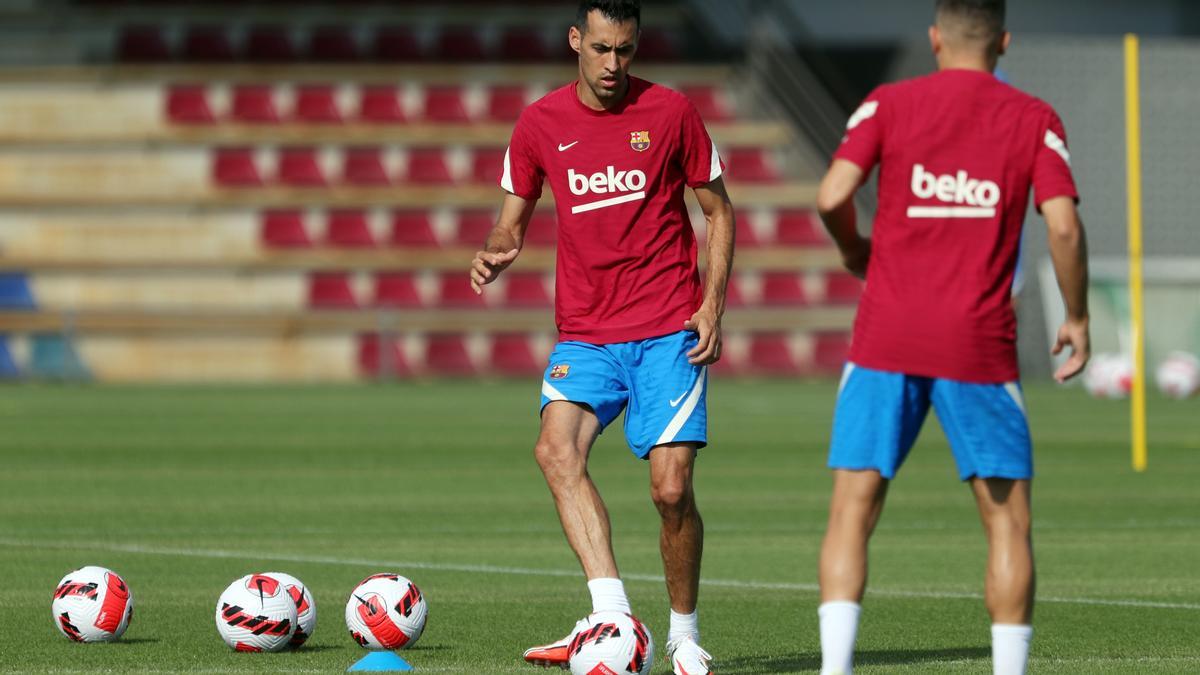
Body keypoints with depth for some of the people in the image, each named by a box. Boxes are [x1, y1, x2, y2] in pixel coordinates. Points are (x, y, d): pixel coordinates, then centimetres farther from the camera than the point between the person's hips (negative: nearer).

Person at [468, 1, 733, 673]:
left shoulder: (671, 112, 0)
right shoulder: (540, 124, 5)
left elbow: (719, 212, 8)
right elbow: (514, 219, 14)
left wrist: (713, 305, -4)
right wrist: (496, 253, -11)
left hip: (668, 334, -2)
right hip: (585, 334, 2)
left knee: (672, 487, -10)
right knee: (557, 448, -25)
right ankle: (614, 617, -31)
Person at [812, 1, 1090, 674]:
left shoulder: (889, 104, 4)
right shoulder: (1035, 120, 4)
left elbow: (832, 197, -6)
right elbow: (1065, 225, -6)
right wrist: (1078, 319, 7)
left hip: (886, 340, 0)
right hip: (981, 342, 0)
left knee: (853, 512, 2)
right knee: (1008, 519, 8)